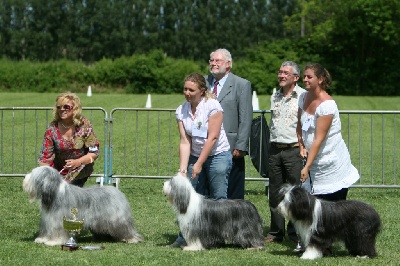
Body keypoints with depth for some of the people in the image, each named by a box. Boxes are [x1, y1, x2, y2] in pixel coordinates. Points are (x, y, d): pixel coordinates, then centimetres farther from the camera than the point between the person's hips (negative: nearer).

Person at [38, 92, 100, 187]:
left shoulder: (84, 126, -12)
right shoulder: (52, 129, -11)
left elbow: (94, 152, -9)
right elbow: (45, 156, -11)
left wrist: (78, 162, -24)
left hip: (80, 171, -2)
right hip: (59, 172, 2)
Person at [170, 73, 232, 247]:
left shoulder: (212, 106, -15)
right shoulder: (181, 111, -2)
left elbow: (212, 137, -18)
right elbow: (185, 142, -4)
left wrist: (199, 164, -18)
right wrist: (183, 169, -13)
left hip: (218, 156, -4)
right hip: (195, 156, 4)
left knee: (218, 199, -3)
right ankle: (185, 236, 5)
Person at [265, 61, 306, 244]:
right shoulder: (275, 97, 16)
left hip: (294, 150, -6)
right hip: (275, 150, 6)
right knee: (275, 193, 8)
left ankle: (296, 234, 2)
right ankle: (276, 233, 15)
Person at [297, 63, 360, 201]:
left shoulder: (327, 104, -18)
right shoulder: (304, 97, 5)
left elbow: (319, 139, -21)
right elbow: (300, 125, 19)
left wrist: (307, 167, -23)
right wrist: (301, 146, 3)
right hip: (314, 160, 7)